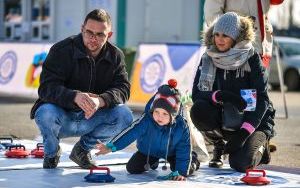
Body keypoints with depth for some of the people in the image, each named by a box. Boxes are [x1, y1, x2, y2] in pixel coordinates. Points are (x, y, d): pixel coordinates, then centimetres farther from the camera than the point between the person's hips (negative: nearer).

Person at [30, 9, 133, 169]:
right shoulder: (62, 50, -15)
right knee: (46, 113, -36)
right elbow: (47, 88, -25)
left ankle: (83, 148, 4)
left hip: (91, 119, 3)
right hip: (62, 117, -3)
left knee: (124, 116, -21)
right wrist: (75, 97, -45)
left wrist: (100, 100, -35)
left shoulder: (115, 55, -2)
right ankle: (51, 153, 0)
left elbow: (122, 89, -12)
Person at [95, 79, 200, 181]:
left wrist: (181, 172, -31)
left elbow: (183, 150, -26)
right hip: (148, 150, 1)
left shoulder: (181, 127, -33)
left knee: (188, 170, -14)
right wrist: (111, 147, -46)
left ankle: (192, 160, 26)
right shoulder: (146, 121, -34)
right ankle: (152, 162, 26)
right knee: (133, 168, -8)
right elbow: (130, 133, -37)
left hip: (171, 152, -1)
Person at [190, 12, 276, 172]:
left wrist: (243, 133, -27)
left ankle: (259, 145, 9)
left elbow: (262, 99, -16)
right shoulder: (208, 58, -4)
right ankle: (219, 145, 1)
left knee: (241, 163, -28)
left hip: (253, 120, -3)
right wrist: (220, 95, -32)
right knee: (198, 110, -28)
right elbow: (196, 94, -10)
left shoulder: (251, 58, -13)